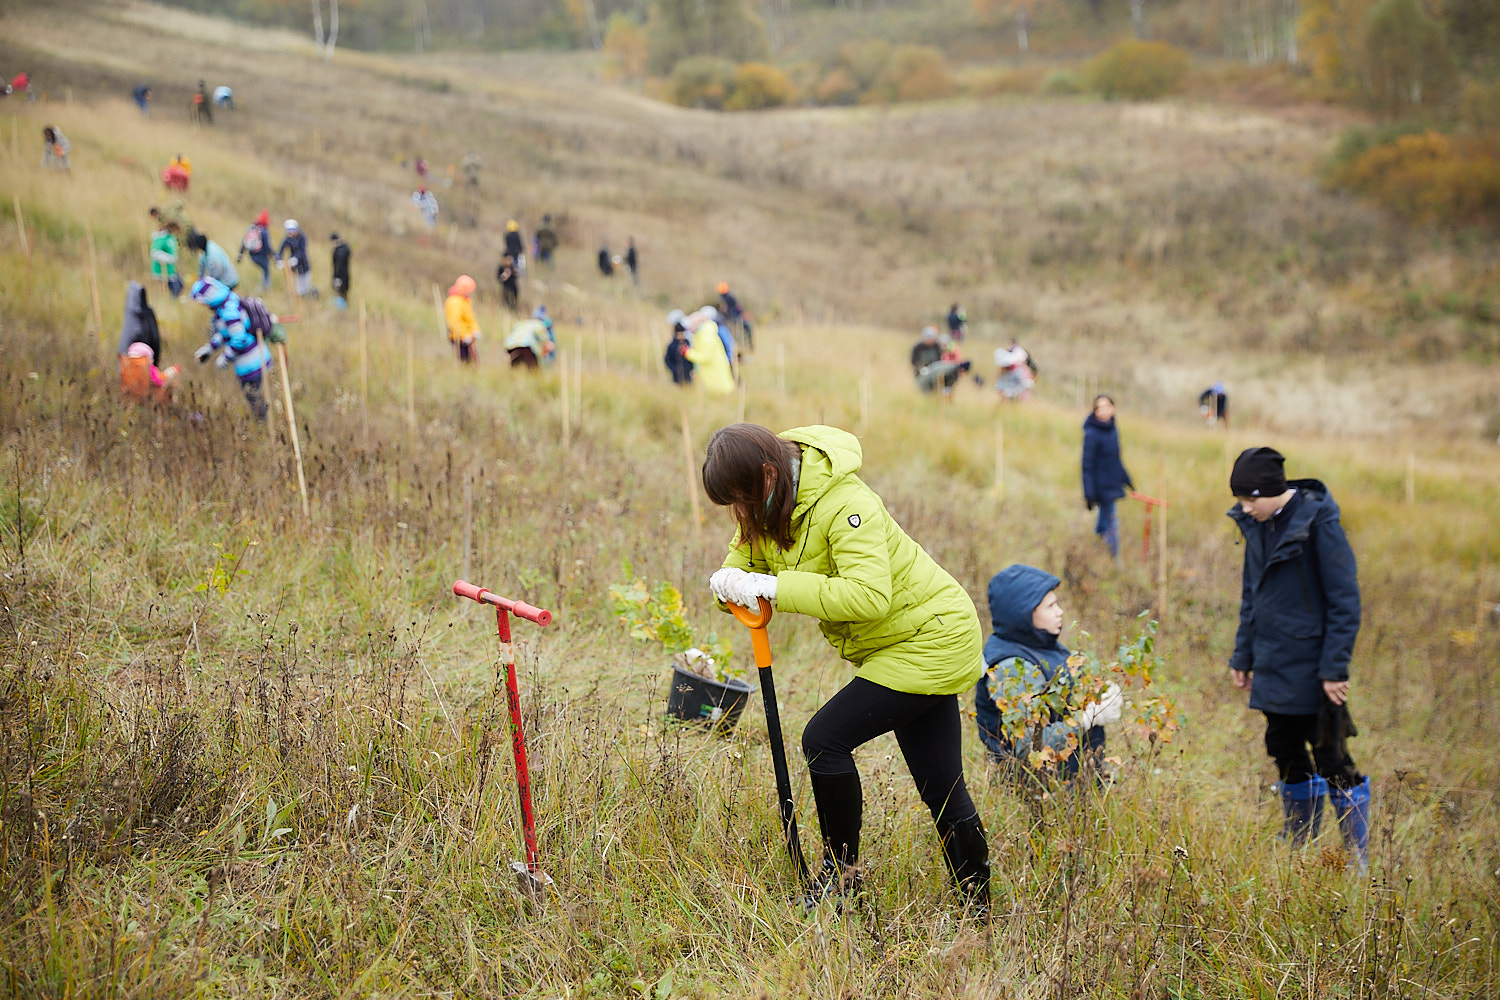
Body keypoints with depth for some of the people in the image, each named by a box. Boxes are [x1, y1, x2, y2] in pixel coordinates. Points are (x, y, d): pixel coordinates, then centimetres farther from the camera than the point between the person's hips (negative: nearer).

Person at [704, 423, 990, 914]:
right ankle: (979, 910, 16)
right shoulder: (770, 501, -1)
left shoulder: (846, 504, -28)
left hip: (931, 641, -9)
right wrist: (731, 580, -14)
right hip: (919, 640, 9)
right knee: (943, 793, 9)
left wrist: (773, 587, -34)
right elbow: (745, 553, 11)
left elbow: (868, 595, -37)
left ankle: (841, 873, 1)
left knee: (825, 739, -14)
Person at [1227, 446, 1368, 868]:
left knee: (1331, 760, -3)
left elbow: (1344, 598, -15)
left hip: (1311, 669, -7)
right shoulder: (1257, 524, 5)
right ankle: (1300, 850, 28)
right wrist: (1243, 656, 16)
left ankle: (1358, 861, 6)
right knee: (1285, 752, 15)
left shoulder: (1318, 522, -16)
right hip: (1273, 666, 7)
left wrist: (1335, 668, -17)